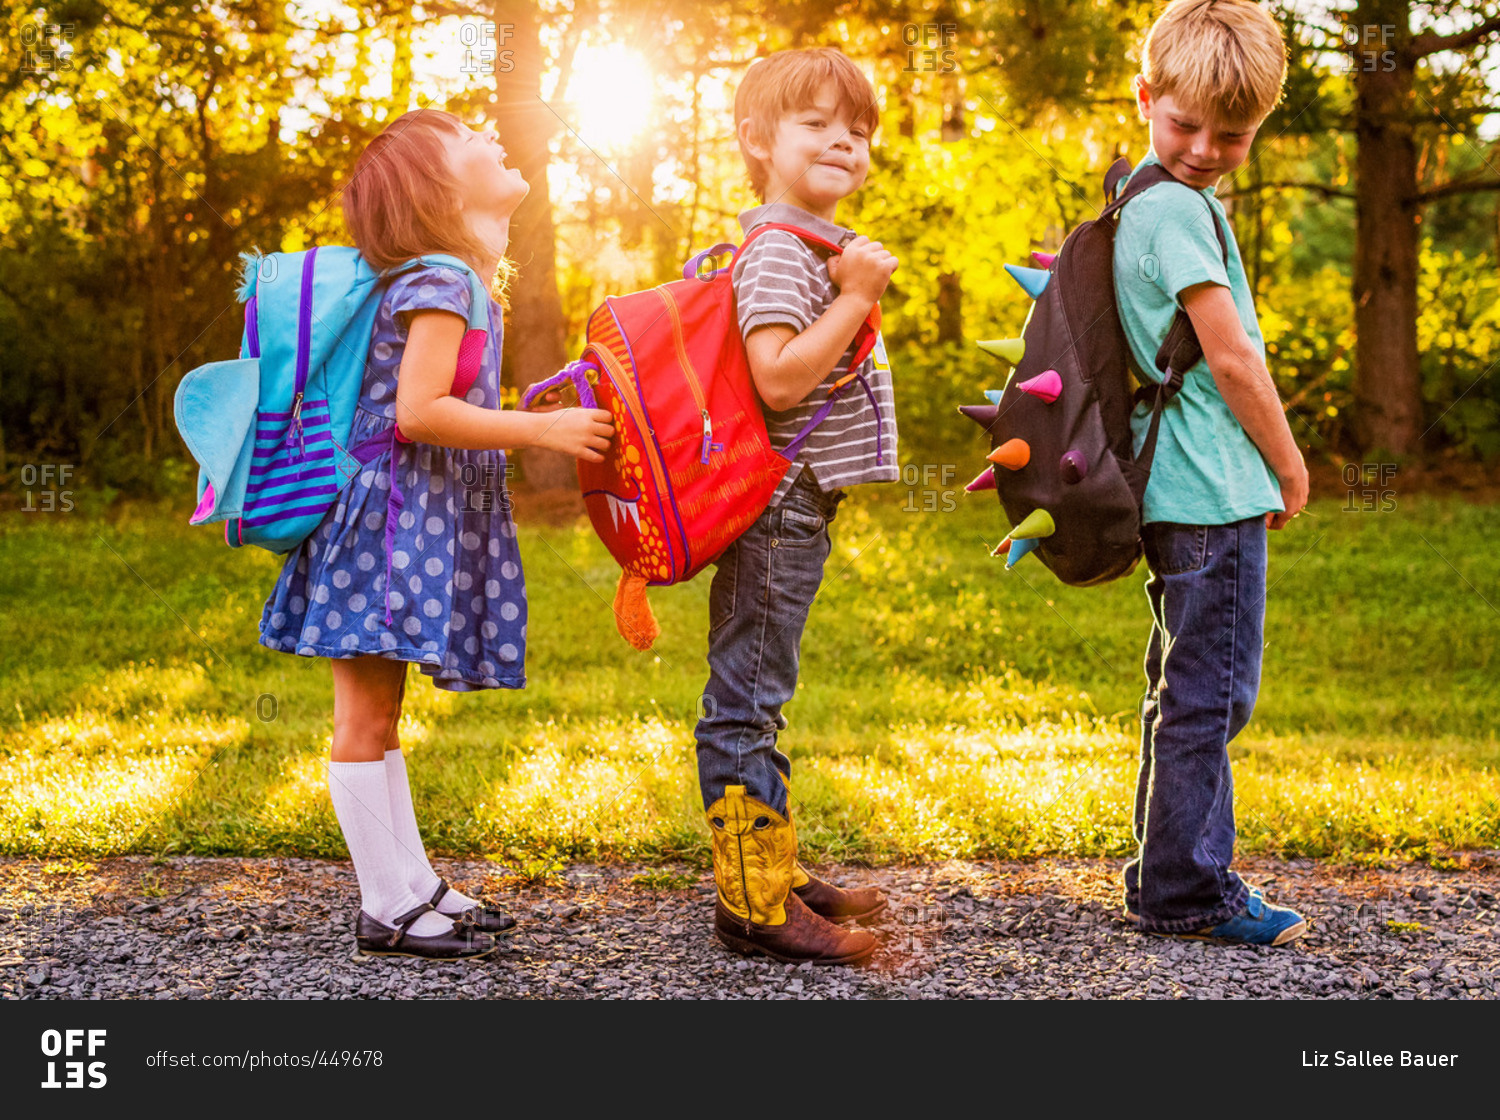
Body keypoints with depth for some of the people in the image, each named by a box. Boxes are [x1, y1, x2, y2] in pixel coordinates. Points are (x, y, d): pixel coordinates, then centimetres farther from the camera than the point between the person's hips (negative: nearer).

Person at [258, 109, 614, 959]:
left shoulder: (451, 282, 15)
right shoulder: (441, 284, -14)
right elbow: (418, 411, -22)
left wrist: (538, 427, 17)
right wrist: (543, 430, -18)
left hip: (414, 524, 10)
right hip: (391, 516, -10)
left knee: (379, 716, 15)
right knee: (366, 717, -2)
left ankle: (415, 887, 23)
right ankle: (389, 910, 4)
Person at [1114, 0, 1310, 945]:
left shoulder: (1139, 206, 16)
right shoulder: (1180, 210, -14)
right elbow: (1232, 356, -15)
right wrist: (1290, 466, -3)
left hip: (1175, 493, 10)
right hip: (1217, 491, -10)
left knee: (1184, 693, 16)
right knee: (1211, 697, -4)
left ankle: (1166, 877, 25)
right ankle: (1188, 891, 3)